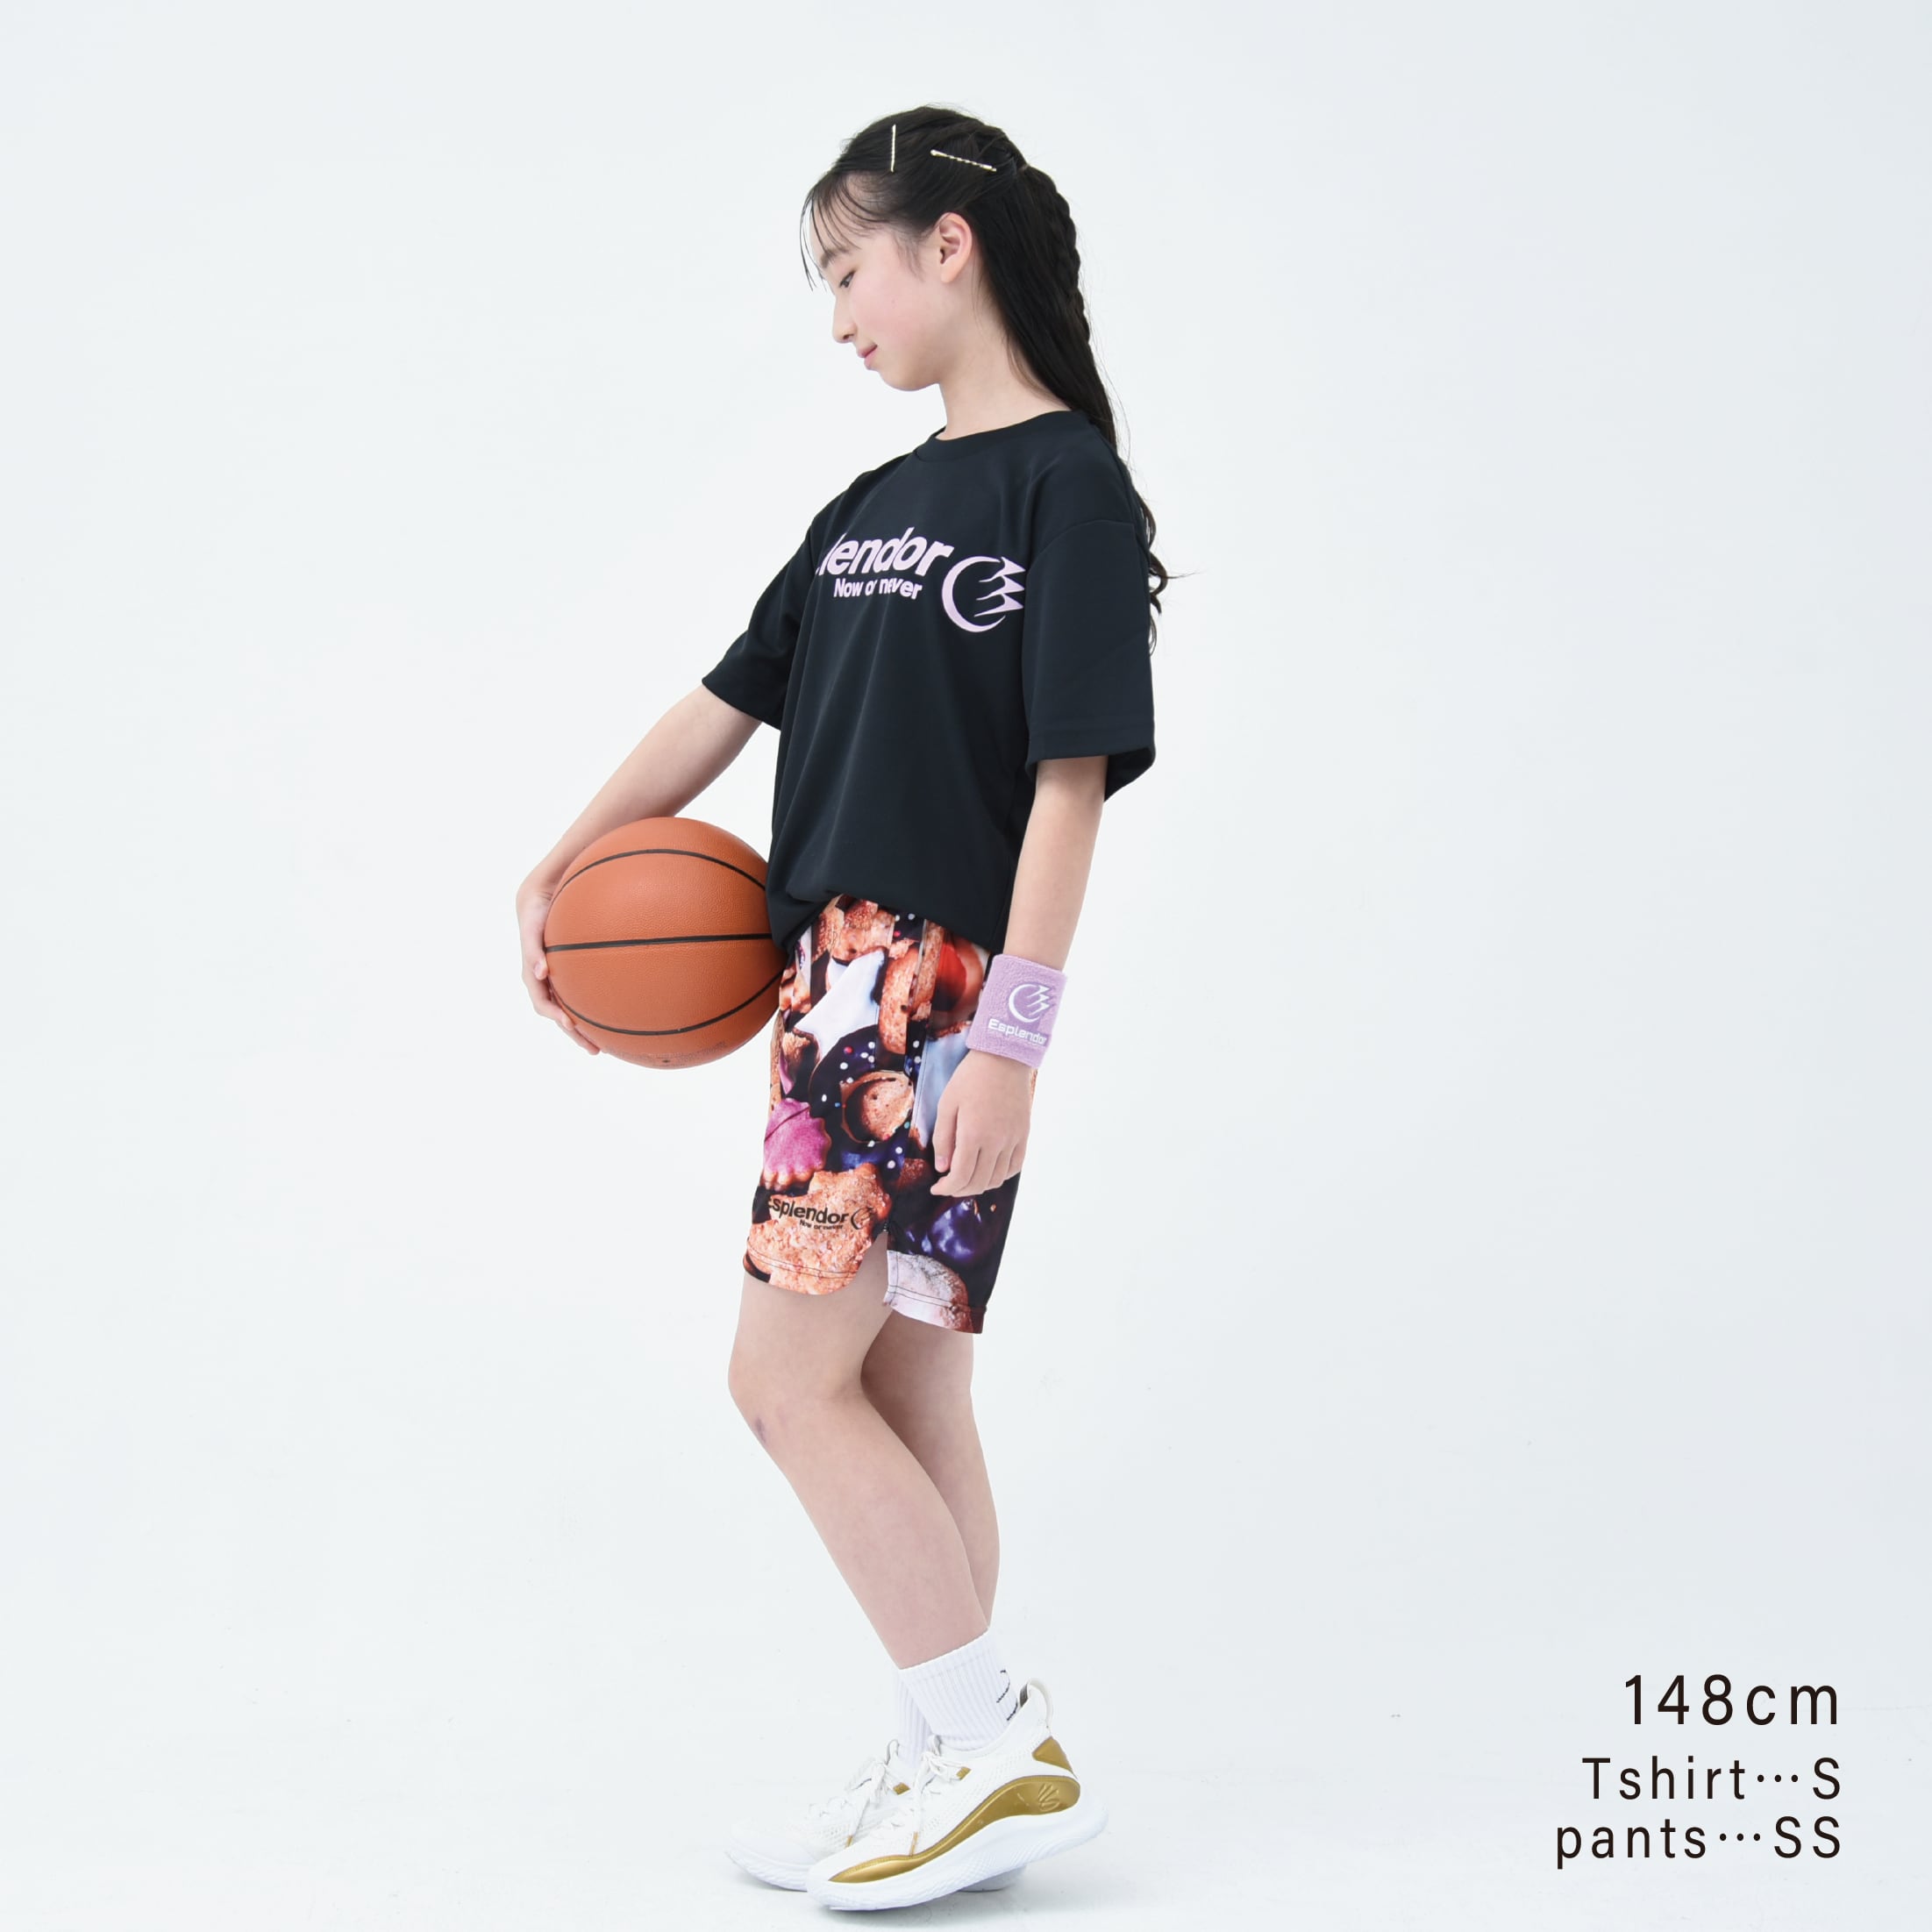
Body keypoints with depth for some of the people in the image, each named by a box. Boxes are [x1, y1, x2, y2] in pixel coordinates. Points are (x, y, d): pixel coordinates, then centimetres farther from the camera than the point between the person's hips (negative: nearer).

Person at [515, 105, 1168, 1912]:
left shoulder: (1067, 484, -7)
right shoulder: (872, 506, 17)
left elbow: (1072, 774, -14)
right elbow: (728, 702, 20)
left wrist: (1010, 1037, -19)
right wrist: (561, 866, 14)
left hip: (944, 987, -8)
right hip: (842, 981, 8)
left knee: (790, 1371, -10)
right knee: (904, 1392, 9)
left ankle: (1001, 1746, 0)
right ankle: (948, 1772, 17)